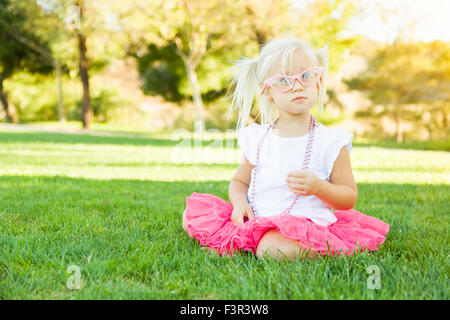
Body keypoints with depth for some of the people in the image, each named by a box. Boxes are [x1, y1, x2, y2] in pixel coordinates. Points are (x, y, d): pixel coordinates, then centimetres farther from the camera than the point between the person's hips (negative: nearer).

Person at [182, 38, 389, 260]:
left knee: (273, 249, -37)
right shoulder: (256, 138, 9)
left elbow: (349, 198, 2)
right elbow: (240, 181, 19)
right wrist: (239, 202, -5)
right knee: (191, 215, -4)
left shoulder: (330, 141, -1)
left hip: (301, 223, -4)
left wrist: (319, 187, -20)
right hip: (253, 221, 5)